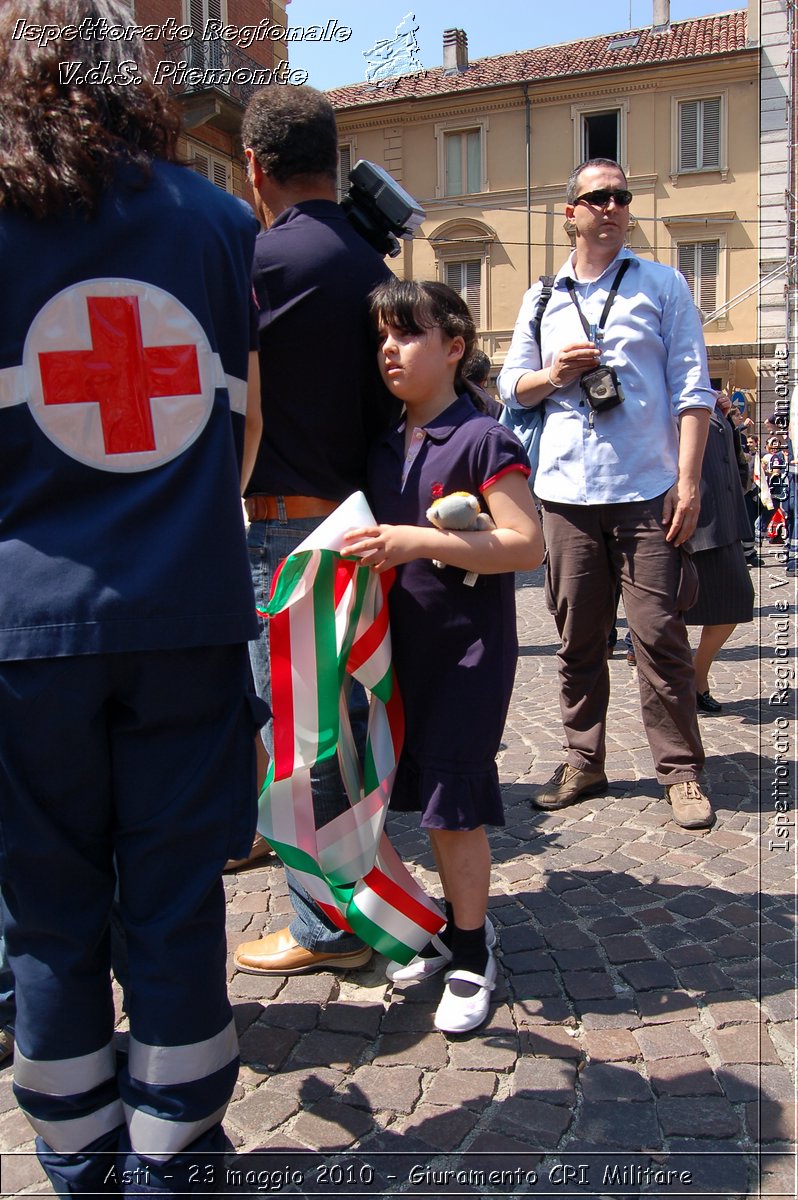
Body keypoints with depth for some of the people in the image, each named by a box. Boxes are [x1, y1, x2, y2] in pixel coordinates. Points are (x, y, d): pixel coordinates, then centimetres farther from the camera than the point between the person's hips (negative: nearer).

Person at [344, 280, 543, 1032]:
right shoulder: (382, 449, 10)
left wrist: (422, 542, -26)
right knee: (429, 797, 14)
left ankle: (472, 957, 14)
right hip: (406, 645, 7)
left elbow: (527, 544, -19)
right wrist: (371, 548, 1)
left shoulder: (482, 440, -12)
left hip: (470, 646, -7)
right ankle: (458, 926, 32)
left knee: (453, 801, -4)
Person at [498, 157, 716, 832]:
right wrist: (554, 375, -4)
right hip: (567, 493, 3)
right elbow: (512, 386, 18)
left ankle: (681, 770, 9)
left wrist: (688, 481, -8)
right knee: (577, 637, 7)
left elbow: (692, 390, 2)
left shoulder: (662, 284, 8)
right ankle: (584, 762, 19)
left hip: (647, 494, -3)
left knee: (660, 636, -3)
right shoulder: (542, 299, 16)